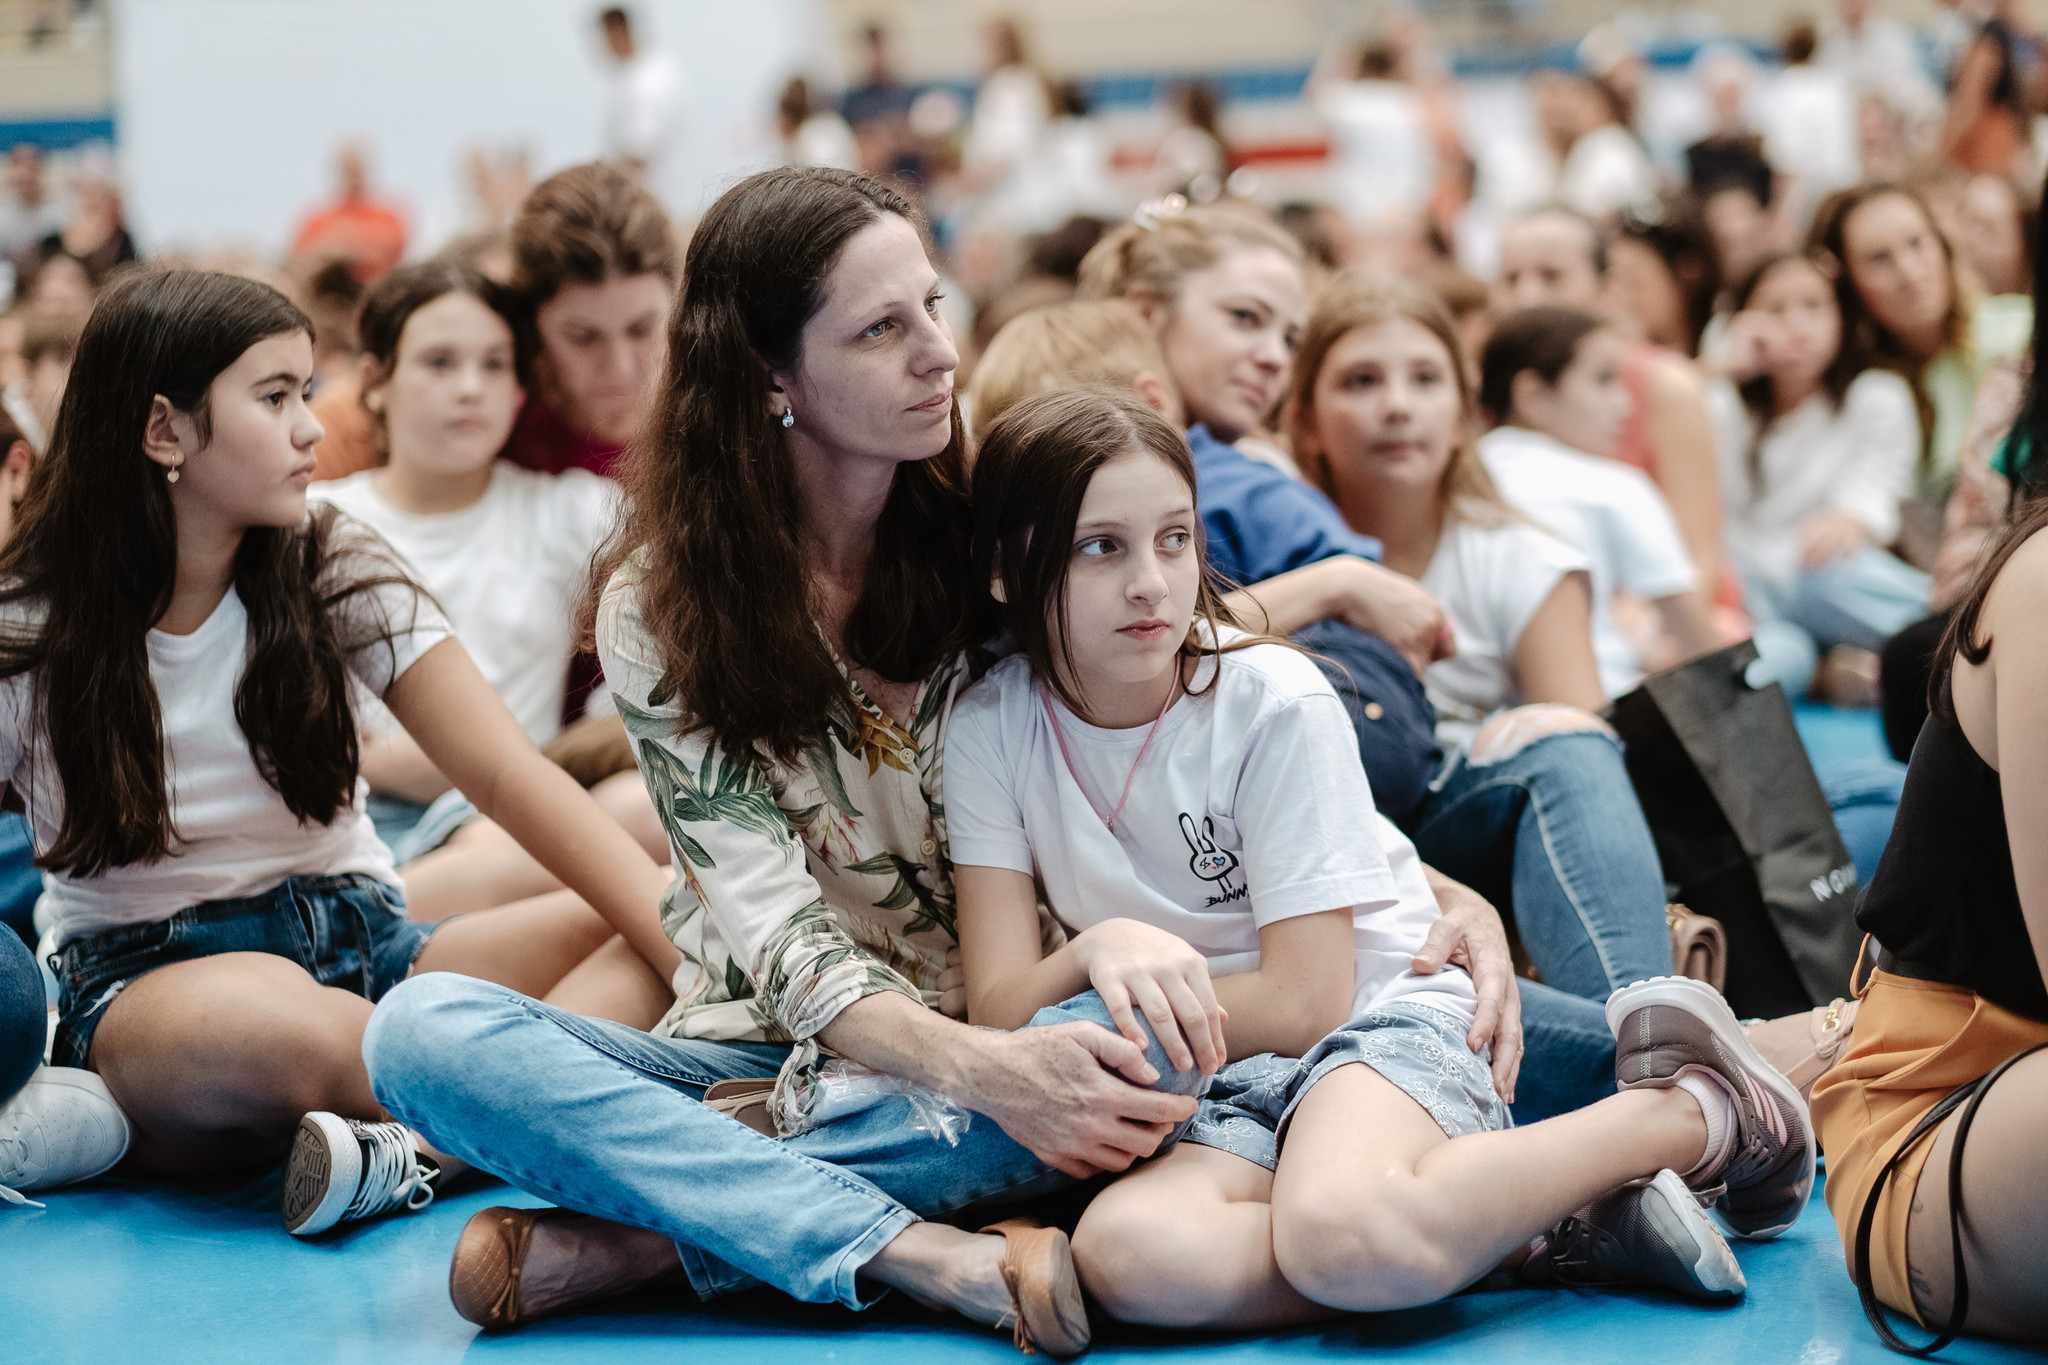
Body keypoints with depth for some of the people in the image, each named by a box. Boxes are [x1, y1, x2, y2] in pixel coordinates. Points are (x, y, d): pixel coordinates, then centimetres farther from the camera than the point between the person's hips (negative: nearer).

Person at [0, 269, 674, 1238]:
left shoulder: (334, 570, 2)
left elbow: (506, 773, -7)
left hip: (358, 942, 4)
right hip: (145, 981, -4)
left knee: (641, 950, -20)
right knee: (249, 1015, -41)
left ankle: (422, 1150, -39)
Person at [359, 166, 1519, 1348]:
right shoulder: (662, 617, -4)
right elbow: (778, 933, -13)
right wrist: (977, 1070, -32)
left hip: (1010, 1039, 1)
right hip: (769, 1053, 0)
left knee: (1147, 1065, -34)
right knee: (425, 1027, -25)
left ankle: (635, 1239, -28)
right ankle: (934, 1256, -35)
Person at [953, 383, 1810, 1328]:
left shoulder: (1272, 700, -10)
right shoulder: (992, 728, -1)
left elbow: (1307, 1002, -11)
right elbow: (1000, 1009, -7)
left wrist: (1110, 1002, -7)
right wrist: (1101, 951, -27)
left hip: (1380, 1015, -3)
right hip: (1216, 1102, 3)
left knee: (1343, 1232, -40)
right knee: (1126, 1254, -34)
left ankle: (1691, 1114, -15)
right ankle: (1546, 1234, -20)